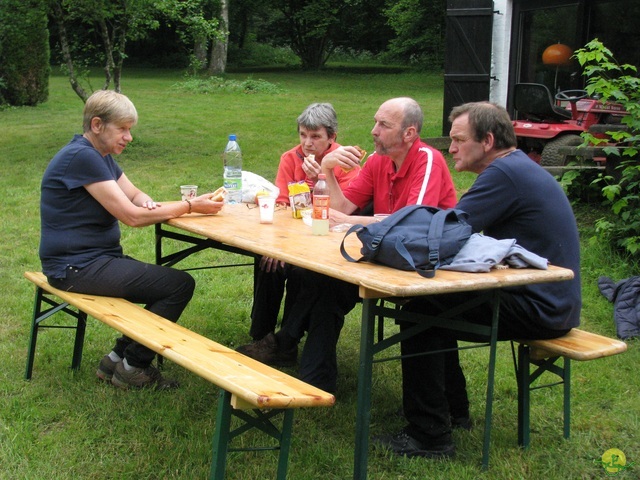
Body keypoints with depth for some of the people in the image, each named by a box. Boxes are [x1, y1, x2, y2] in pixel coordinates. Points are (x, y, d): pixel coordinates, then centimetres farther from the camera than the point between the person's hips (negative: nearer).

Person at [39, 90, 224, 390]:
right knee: (180, 285, -13)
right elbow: (131, 216, -21)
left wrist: (146, 202, -8)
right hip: (76, 267, -10)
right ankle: (133, 366, 1)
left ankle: (118, 359, 14)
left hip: (94, 258, 10)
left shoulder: (101, 156, 12)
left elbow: (134, 195, 17)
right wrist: (191, 206, -15)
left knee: (166, 283, 12)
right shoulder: (81, 157, -20)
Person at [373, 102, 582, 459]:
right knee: (435, 298, 18)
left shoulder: (505, 173, -18)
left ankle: (429, 436, -7)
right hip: (547, 299, 10)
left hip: (539, 309, -10)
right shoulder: (517, 167, 14)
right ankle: (453, 409, 26)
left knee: (419, 312, -10)